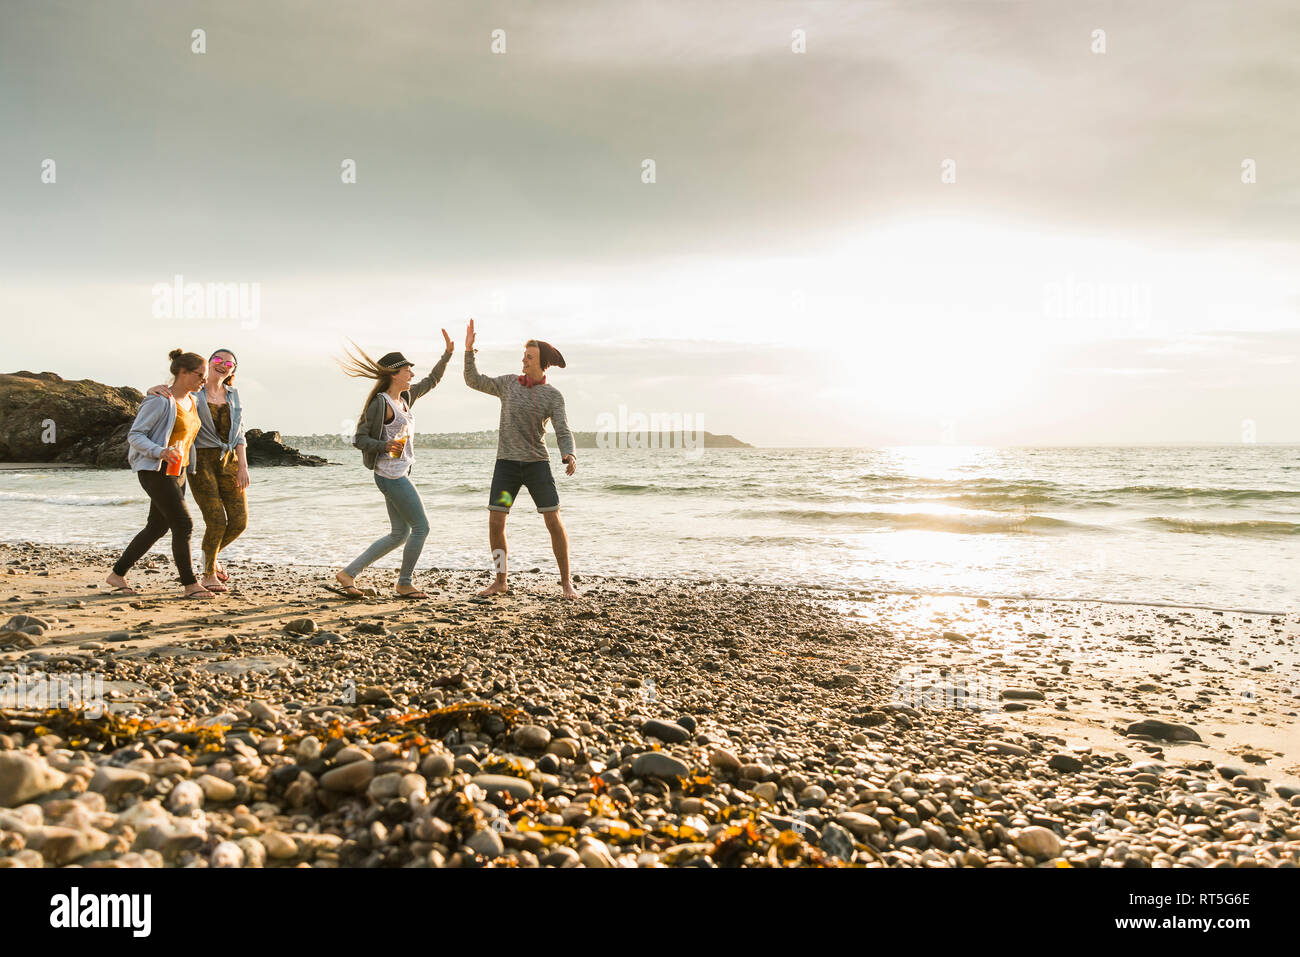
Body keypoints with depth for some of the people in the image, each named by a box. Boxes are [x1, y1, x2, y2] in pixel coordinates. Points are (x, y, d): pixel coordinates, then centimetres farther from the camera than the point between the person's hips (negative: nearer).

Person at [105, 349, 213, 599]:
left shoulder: (191, 401, 11)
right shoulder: (161, 400, -14)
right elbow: (134, 435, -15)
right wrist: (160, 452, -29)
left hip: (177, 472, 9)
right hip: (155, 471, -9)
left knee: (157, 527, 12)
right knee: (183, 524, -11)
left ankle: (118, 574, 25)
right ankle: (190, 584, -4)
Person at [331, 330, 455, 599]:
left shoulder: (405, 397, 12)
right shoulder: (380, 403, -13)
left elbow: (432, 380, 26)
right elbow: (359, 438, -12)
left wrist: (448, 354, 19)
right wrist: (385, 446, -26)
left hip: (398, 473, 10)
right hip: (390, 474, -10)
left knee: (400, 533, 13)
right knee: (421, 527, -3)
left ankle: (348, 573, 15)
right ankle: (404, 583, 11)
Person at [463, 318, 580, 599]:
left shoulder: (554, 396, -1)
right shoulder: (508, 383, 8)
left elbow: (563, 434, -10)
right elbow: (473, 381, 9)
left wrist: (570, 458, -32)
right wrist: (469, 349, -4)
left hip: (537, 464, -2)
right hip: (507, 464, 2)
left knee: (554, 523, -7)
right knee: (495, 524, -5)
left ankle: (566, 582, 4)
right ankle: (500, 581, 11)